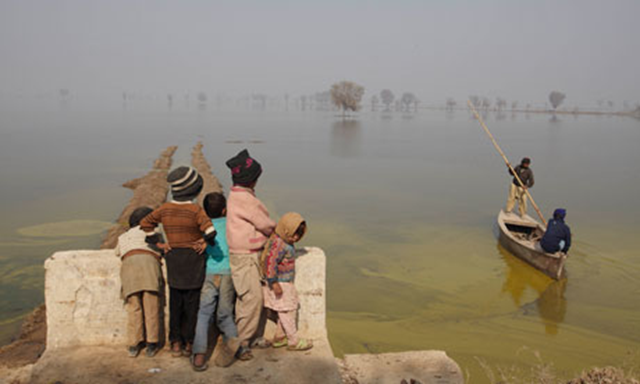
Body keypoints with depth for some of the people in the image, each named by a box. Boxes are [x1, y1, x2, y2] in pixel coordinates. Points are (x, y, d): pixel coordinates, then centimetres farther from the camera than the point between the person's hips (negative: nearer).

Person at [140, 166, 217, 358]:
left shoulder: (165, 208, -2)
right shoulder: (196, 210, -16)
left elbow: (146, 223, 10)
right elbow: (209, 230, -27)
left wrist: (154, 242, 13)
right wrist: (209, 242, -8)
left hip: (173, 261, 4)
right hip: (193, 260, -3)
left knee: (175, 304, 13)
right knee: (191, 304, 8)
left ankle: (175, 343, 17)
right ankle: (189, 343, 13)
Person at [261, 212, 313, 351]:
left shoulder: (286, 243, 10)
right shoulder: (278, 244, -23)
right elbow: (270, 262, -27)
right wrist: (274, 283, -26)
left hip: (286, 283, 10)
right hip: (279, 284, -10)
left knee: (288, 310, 17)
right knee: (286, 311, -1)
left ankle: (279, 337, 28)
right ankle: (293, 341, 8)